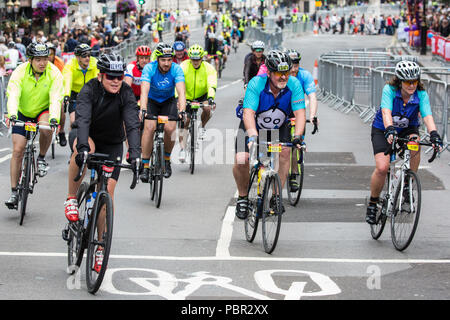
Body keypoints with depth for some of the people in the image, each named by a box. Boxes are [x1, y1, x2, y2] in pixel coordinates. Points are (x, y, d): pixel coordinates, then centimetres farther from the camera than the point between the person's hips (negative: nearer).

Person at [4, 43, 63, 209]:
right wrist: (12, 115, -51)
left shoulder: (54, 73, -21)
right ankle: (14, 192, 0)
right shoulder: (20, 72, -22)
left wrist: (54, 118, -49)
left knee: (46, 127, -35)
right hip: (23, 113, 0)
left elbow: (55, 98, -31)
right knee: (17, 150, -8)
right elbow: (13, 95, -33)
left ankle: (41, 158, -6)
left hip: (43, 111, 0)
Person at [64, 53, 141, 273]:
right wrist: (83, 146, -55)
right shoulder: (89, 91, -24)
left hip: (112, 145, 2)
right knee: (84, 147, -39)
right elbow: (83, 120, -38)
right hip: (85, 136, -2)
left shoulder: (126, 94, -19)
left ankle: (100, 246, -1)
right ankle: (71, 198, -20)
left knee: (108, 189, -12)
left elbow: (132, 125, -29)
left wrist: (135, 153, -45)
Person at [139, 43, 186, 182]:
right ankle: (145, 166, -17)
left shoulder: (176, 69, -23)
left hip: (169, 101, 1)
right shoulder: (149, 68, -25)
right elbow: (144, 91, -36)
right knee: (149, 127, -25)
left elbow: (181, 92, -33)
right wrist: (143, 110, -52)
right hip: (151, 101, -1)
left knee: (170, 128, -22)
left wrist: (182, 111, -49)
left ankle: (166, 160, 5)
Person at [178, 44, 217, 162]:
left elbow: (212, 85, -30)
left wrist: (211, 98, -48)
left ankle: (202, 127, 0)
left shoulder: (208, 68, -19)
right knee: (184, 123, -10)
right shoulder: (183, 67, -20)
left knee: (207, 109, -30)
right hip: (187, 97, 0)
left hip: (202, 95, 0)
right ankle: (182, 149, -4)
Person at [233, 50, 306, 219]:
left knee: (285, 151, -24)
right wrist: (253, 136, -55)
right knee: (241, 161, -20)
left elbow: (300, 113, -27)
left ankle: (276, 196, -10)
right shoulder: (256, 84, -31)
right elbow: (248, 113, -39)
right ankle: (243, 197, 6)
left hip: (278, 127, 2)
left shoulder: (294, 85, -24)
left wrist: (297, 136, -43)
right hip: (252, 127, -2)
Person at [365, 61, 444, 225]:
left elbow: (427, 116, -33)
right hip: (383, 130, -2)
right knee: (382, 168, -20)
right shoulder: (389, 90, -25)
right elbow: (386, 112, -39)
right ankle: (372, 203, 6)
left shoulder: (421, 94, -20)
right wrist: (389, 130, -58)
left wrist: (434, 134, -52)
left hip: (407, 129, 2)